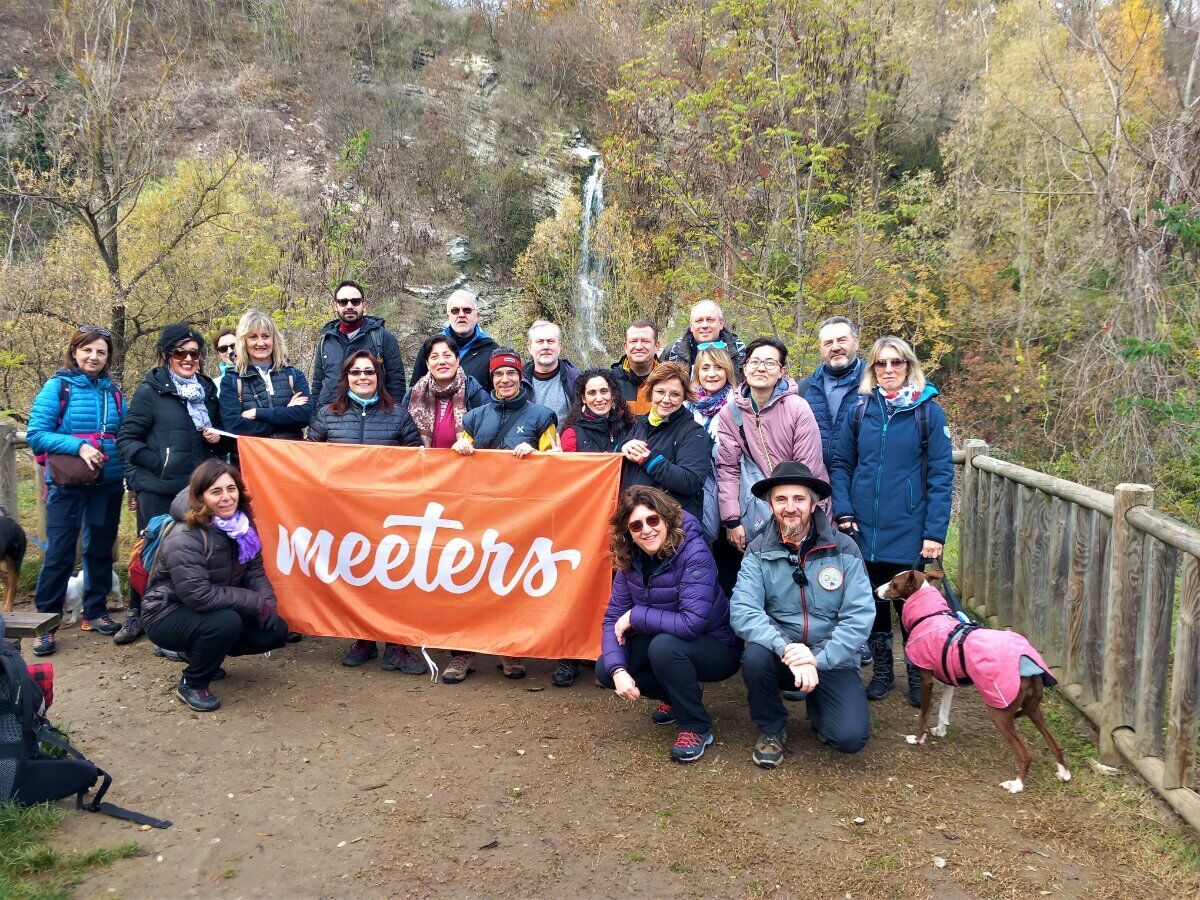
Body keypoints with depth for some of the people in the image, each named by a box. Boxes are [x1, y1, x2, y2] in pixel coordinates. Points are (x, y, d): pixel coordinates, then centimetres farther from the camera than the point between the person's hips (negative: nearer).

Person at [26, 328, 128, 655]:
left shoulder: (113, 392, 8)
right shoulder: (57, 387, -3)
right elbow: (36, 434, -9)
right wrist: (78, 446, -21)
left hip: (108, 484, 4)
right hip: (68, 484, -4)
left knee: (101, 548, 12)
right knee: (59, 552, -3)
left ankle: (95, 612, 25)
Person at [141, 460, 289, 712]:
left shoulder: (242, 525, -3)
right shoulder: (184, 539, -27)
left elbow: (255, 571, 1)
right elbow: (199, 595, -32)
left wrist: (268, 602, -18)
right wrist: (256, 603, -28)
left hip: (217, 611, 8)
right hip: (168, 615, -8)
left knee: (276, 631, -5)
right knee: (226, 623, -35)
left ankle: (196, 652, 15)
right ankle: (191, 685, -7)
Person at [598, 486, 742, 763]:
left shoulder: (694, 553, -27)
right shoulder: (630, 560, -7)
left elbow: (692, 623, -35)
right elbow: (613, 619, -7)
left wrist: (635, 616, -25)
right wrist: (618, 670, -23)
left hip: (718, 648, -6)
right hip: (660, 640, 6)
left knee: (664, 645, -35)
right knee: (606, 670, -11)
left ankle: (696, 728, -12)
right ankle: (677, 693, 14)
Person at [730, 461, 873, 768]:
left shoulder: (843, 549, -5)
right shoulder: (758, 551, -4)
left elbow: (860, 616, -12)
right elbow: (742, 611, -17)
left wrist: (818, 659, -24)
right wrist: (787, 648, -33)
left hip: (832, 659, 0)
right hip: (780, 655, 1)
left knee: (851, 737, -21)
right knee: (755, 656, -33)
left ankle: (816, 707, 17)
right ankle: (771, 728, -1)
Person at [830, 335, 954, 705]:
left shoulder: (928, 412, -5)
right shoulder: (859, 411, 3)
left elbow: (941, 475, -7)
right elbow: (841, 464, 7)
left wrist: (935, 532, -12)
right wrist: (843, 510, -6)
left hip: (909, 532, -3)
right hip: (865, 530, 3)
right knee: (873, 601, 12)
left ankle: (918, 675, 25)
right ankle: (882, 670, 29)